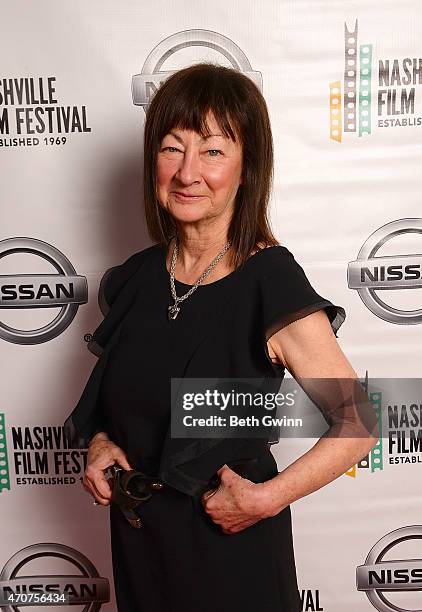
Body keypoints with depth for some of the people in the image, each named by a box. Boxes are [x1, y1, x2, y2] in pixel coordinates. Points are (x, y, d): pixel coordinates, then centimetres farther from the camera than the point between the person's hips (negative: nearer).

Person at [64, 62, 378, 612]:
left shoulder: (271, 283, -21)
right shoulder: (135, 278, -4)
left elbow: (359, 424, -19)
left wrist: (264, 499, -20)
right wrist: (100, 442, -7)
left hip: (231, 544, -5)